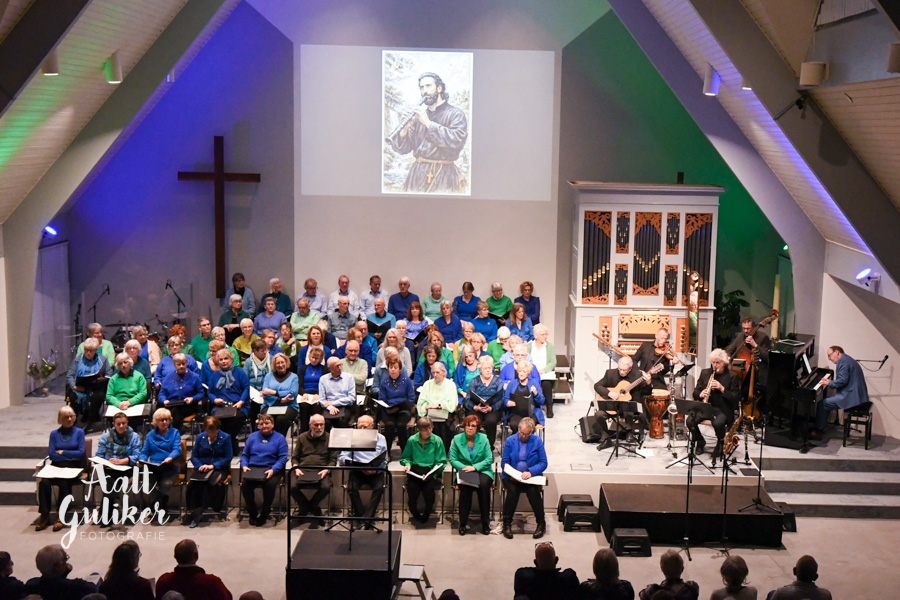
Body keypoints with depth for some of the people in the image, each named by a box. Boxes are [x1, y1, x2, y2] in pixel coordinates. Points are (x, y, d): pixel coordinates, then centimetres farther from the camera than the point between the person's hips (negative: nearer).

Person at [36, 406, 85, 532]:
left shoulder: (79, 432, 10)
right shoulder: (54, 434, 14)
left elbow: (81, 453, -1)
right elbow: (51, 454, 2)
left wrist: (62, 452, -1)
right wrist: (70, 456, -7)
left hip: (73, 467, -2)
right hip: (57, 467, 2)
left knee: (64, 482, -34)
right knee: (44, 482, -29)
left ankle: (61, 516, -25)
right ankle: (44, 515, -25)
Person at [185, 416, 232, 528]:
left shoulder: (225, 438, 4)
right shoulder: (200, 437, 13)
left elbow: (228, 457, -2)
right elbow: (193, 456, 11)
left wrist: (213, 466, -14)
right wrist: (200, 465, -10)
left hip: (219, 468, -3)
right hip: (202, 469, 3)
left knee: (213, 482, -36)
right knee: (192, 483, -30)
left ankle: (199, 511, -32)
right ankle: (191, 510, -28)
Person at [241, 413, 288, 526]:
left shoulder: (279, 438, 10)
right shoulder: (253, 436, 21)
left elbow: (283, 458, 0)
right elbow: (244, 455, 19)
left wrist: (273, 470, -17)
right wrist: (244, 466, -3)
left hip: (271, 469, -2)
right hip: (252, 468, 2)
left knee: (270, 484, -35)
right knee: (245, 483, -30)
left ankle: (264, 514, -15)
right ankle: (252, 513, -13)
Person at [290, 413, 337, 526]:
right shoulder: (302, 438, 17)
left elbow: (333, 459, 8)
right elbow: (294, 457, 18)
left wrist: (326, 470, -11)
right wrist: (296, 468, -3)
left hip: (322, 471, -1)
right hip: (303, 470, 1)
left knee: (325, 487, -33)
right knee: (293, 487, -29)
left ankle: (305, 508, -2)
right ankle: (315, 511, -7)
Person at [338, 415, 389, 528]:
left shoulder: (380, 438, 13)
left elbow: (384, 461, 11)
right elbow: (342, 458, 2)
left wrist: (375, 470, -11)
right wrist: (359, 467, -13)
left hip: (375, 472, 0)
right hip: (357, 471, 0)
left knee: (379, 487, -29)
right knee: (351, 487, -29)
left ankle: (366, 519, -24)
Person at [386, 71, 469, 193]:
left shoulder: (455, 114, 2)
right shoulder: (418, 116, 15)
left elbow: (457, 141, -17)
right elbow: (402, 149, 8)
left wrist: (428, 123, -16)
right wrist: (404, 129, -12)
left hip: (443, 177, -4)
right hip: (417, 175, 4)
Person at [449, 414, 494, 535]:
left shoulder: (483, 438, 4)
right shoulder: (457, 439, 5)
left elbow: (489, 459, -1)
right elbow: (452, 459, 3)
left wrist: (475, 467, -15)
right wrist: (464, 467, -16)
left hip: (482, 470, 0)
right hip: (464, 471, 0)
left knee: (483, 484, -33)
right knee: (465, 487, -33)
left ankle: (485, 523, -22)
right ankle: (463, 523, -21)